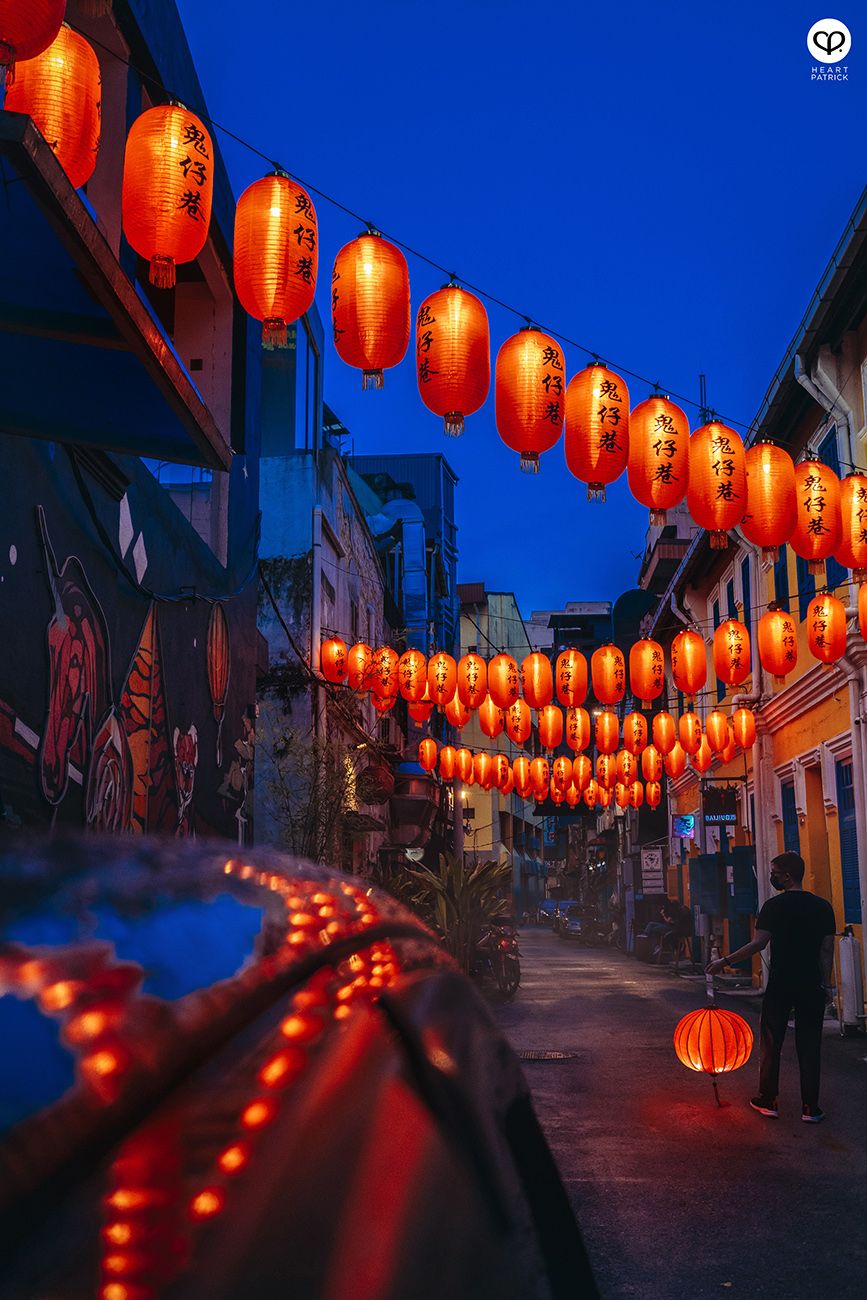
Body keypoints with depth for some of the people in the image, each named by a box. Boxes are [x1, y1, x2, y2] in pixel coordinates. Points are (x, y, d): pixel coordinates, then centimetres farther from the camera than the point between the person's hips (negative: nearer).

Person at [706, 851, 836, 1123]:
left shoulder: (775, 906, -9)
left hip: (780, 985, -3)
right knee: (809, 1046, 8)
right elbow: (827, 950, 4)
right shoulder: (823, 906, 3)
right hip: (811, 986, 3)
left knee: (771, 1043, 10)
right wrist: (826, 984, 10)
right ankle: (811, 1107, 8)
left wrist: (724, 961, -8)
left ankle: (767, 1101, 15)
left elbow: (759, 943, -14)